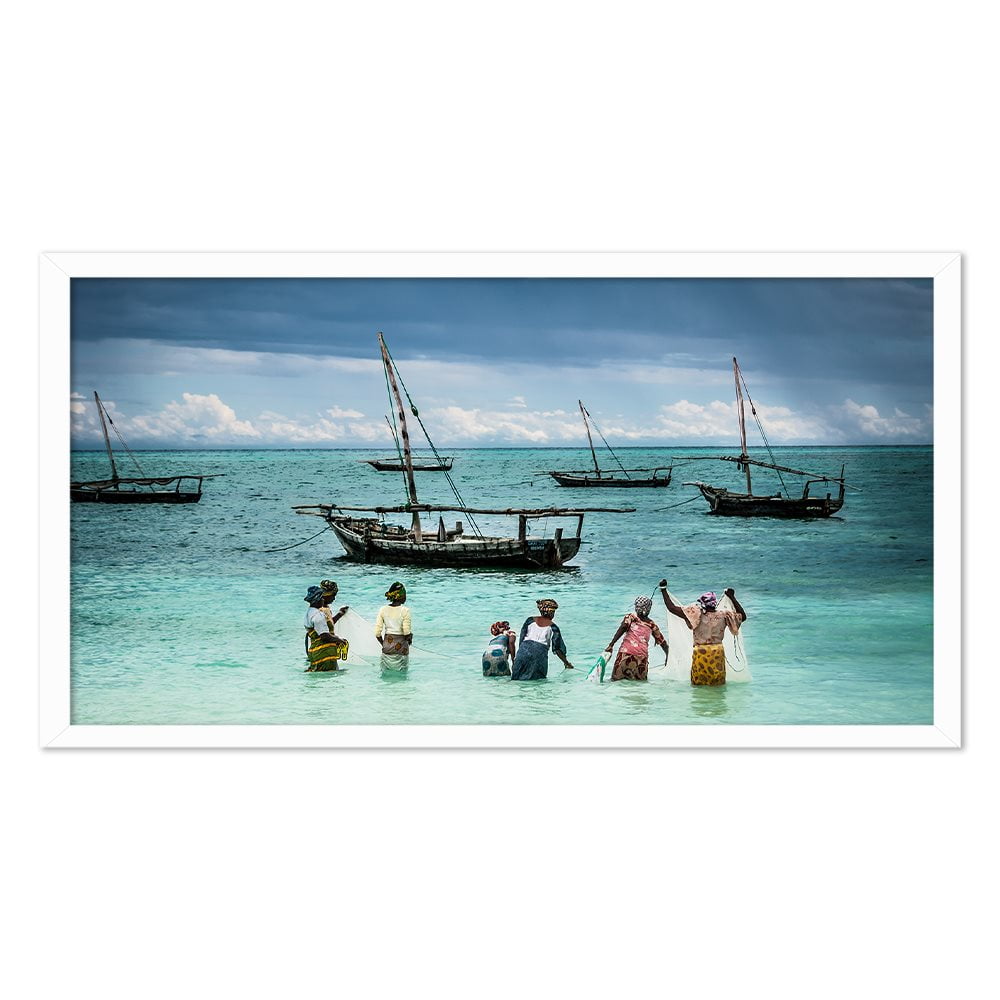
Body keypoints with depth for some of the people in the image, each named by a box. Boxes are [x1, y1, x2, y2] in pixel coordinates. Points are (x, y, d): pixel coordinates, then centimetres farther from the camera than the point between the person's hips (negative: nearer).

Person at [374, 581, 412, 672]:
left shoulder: (383, 610, -1)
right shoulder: (405, 611, -12)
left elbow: (377, 633, -1)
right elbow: (407, 633, -13)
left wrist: (384, 645, 14)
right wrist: (409, 639, 8)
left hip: (387, 646, 3)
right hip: (401, 647, -3)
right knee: (401, 674, 3)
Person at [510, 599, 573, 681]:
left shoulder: (530, 620, 14)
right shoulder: (553, 627, 9)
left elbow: (521, 638, 14)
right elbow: (557, 648, 8)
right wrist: (566, 662, 17)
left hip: (524, 649, 2)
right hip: (540, 652, -2)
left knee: (517, 678, 2)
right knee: (538, 679, -2)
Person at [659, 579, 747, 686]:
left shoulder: (697, 614, -8)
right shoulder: (723, 616, -1)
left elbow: (672, 608, -9)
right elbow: (742, 616, 16)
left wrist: (663, 590, 2)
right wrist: (732, 598, 20)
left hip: (700, 653, -2)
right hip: (718, 653, 2)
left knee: (698, 683, 9)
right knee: (718, 684, 11)